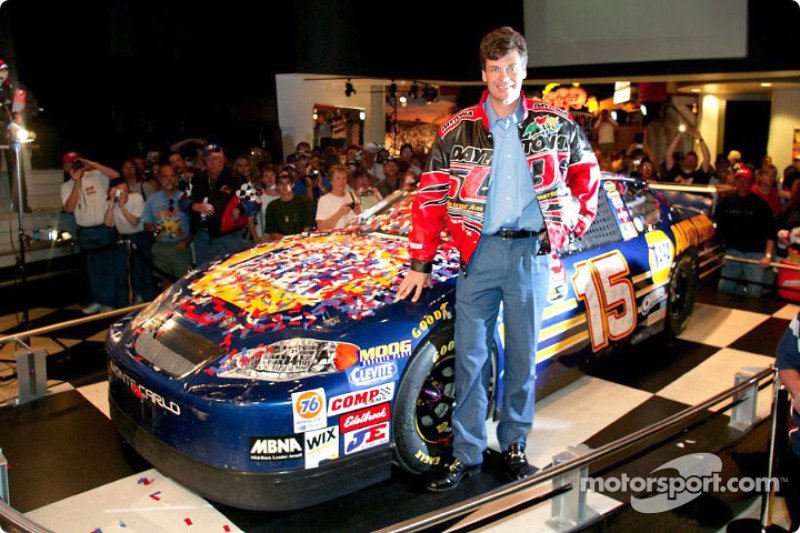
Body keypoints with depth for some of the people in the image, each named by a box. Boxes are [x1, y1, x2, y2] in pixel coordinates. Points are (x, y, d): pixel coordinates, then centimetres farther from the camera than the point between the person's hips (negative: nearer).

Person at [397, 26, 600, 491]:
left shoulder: (555, 125, 5)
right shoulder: (458, 131, 2)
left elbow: (588, 173, 19)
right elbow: (431, 198, 2)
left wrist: (576, 224, 9)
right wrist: (421, 264, -1)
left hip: (532, 251, 1)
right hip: (480, 252, 0)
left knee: (523, 356, 10)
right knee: (470, 357, 2)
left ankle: (515, 444, 27)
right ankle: (467, 453, 15)